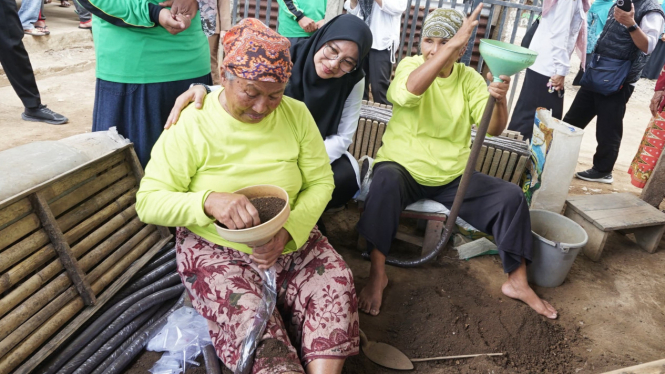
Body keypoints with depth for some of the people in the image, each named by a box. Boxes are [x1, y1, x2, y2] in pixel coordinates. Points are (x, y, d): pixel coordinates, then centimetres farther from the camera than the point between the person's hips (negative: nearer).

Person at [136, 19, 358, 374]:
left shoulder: (296, 114, -4)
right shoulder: (190, 125, -11)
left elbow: (320, 182, -2)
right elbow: (148, 203, -11)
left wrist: (288, 230, -20)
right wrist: (209, 201, -31)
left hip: (292, 241, 3)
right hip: (216, 250, -2)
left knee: (337, 286, -20)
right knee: (250, 320, -26)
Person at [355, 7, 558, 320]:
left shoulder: (470, 78, 4)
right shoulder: (410, 64, -4)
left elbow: (494, 129, -6)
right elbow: (407, 92, -31)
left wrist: (499, 100, -27)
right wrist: (451, 44, -35)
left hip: (452, 177, 4)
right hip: (404, 168, -3)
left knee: (511, 196, -9)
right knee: (385, 182, -36)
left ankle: (517, 282, 7)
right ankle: (377, 274, -24)